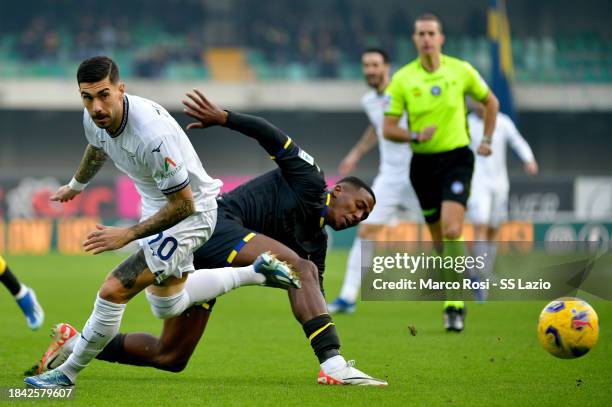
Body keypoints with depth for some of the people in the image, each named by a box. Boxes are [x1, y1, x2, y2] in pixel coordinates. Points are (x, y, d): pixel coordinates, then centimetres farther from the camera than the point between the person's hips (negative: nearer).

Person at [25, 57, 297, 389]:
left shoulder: (152, 134, -38)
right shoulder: (94, 117, -13)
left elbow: (183, 205, -29)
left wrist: (127, 235, -29)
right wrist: (76, 185, 34)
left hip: (191, 213, -9)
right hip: (155, 208, 9)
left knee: (113, 292, -18)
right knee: (167, 307, 25)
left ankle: (67, 373, -1)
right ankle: (256, 272, 36)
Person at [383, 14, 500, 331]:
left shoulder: (461, 71, -3)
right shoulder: (402, 79, -3)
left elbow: (490, 102, 15)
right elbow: (388, 129, -2)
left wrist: (486, 139, 9)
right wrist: (415, 136, -20)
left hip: (456, 158, -2)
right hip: (423, 163, 2)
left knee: (452, 230, -21)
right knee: (439, 239, 8)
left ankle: (453, 305, -14)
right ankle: (457, 301, 26)